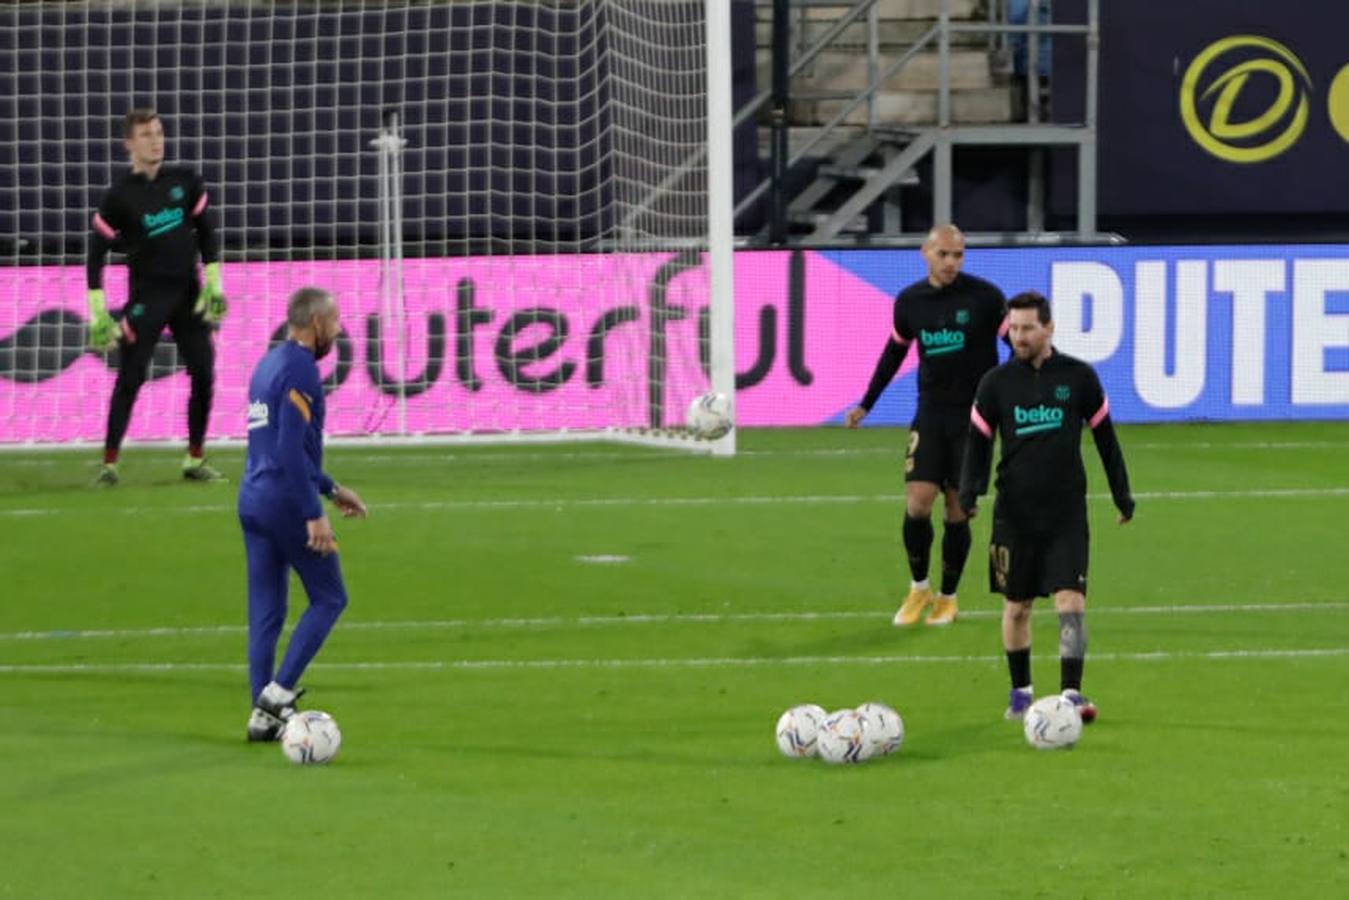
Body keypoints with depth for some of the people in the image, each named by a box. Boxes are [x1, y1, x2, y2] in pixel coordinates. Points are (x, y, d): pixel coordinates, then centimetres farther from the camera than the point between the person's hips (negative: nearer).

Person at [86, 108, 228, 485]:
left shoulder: (185, 182, 4)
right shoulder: (120, 195, -6)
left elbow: (205, 233, 12)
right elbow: (96, 253, -4)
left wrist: (214, 284, 3)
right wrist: (98, 313, -9)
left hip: (189, 295, 4)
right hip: (146, 296, -4)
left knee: (204, 376, 0)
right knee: (130, 378, -8)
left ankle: (195, 461, 12)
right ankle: (109, 464, -5)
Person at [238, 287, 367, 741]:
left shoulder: (268, 365, 16)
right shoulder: (300, 371, -14)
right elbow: (292, 451, -21)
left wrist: (331, 489, 29)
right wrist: (314, 515, -22)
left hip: (253, 499, 9)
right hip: (286, 502, -9)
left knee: (266, 611, 9)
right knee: (329, 599, 2)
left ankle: (263, 714, 8)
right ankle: (279, 691, -6)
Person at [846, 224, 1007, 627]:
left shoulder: (984, 297, -9)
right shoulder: (909, 301, 3)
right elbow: (894, 352, 17)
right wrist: (866, 404, 19)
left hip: (974, 415, -2)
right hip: (930, 415, 2)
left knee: (958, 511, 1)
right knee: (917, 503, -9)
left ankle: (948, 597, 18)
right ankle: (919, 589, 12)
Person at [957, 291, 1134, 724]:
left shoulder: (1079, 377, 1)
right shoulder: (996, 382, 2)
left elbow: (1104, 437, 10)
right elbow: (978, 441, 6)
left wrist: (1122, 494, 13)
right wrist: (968, 493, -10)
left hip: (1067, 513, -1)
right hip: (1015, 513, 1)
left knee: (1071, 601, -13)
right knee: (1017, 606, 8)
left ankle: (1071, 692, -14)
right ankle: (1020, 691, 23)